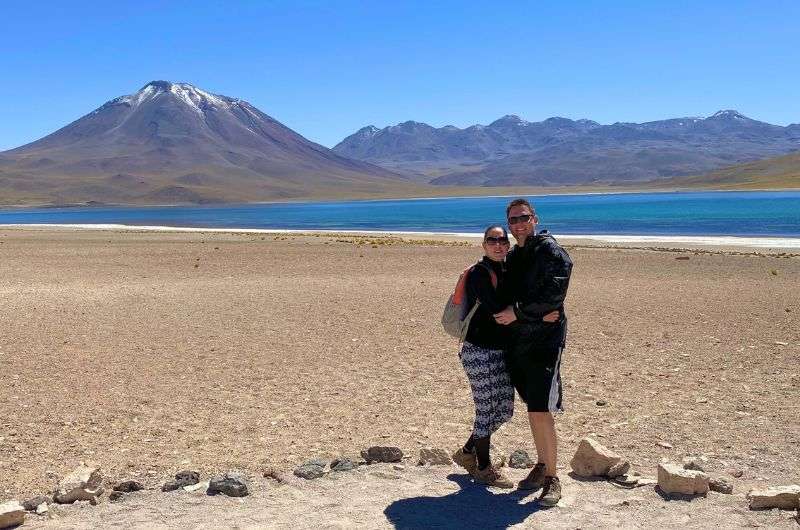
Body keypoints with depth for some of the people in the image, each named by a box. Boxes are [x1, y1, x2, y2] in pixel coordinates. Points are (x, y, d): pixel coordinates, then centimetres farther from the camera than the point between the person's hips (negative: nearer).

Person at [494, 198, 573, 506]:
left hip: (544, 341, -7)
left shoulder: (550, 251, -9)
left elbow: (553, 295, -20)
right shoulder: (513, 256, 15)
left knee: (540, 412, -11)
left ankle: (552, 478, 0)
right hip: (518, 342, 7)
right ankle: (541, 466, 28)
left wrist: (517, 312, -16)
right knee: (533, 410, 15)